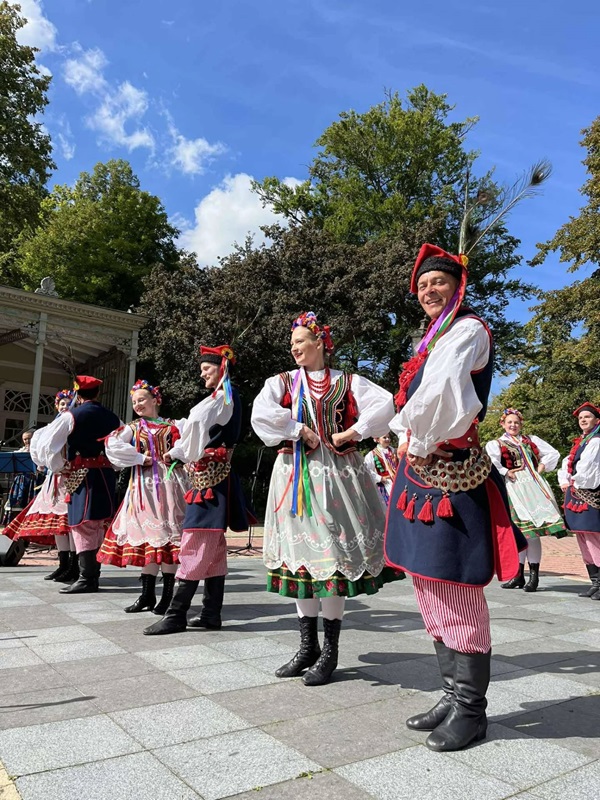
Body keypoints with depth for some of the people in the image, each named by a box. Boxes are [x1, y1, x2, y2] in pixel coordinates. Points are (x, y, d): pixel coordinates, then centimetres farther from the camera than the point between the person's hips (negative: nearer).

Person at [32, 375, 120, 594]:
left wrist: (60, 468, 4)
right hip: (106, 475, 5)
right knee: (98, 526, 11)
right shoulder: (112, 418, 8)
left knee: (83, 526, -3)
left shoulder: (70, 416, -5)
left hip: (80, 476, -5)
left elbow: (47, 446, -5)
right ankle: (94, 574, 17)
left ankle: (87, 578, -4)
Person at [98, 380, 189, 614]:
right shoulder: (132, 428, 11)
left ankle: (167, 595, 8)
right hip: (144, 486, 1)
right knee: (146, 536, 3)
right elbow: (112, 445, -6)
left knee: (169, 535, -2)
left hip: (170, 484, -1)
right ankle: (147, 595, 14)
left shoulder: (174, 426, 10)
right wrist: (140, 458, -10)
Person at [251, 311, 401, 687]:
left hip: (335, 474, -2)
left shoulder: (347, 382, 6)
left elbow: (384, 404, -8)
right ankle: (308, 647, 20)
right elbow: (261, 414, -7)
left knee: (333, 554, -3)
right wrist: (301, 431, -11)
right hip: (295, 477, 3)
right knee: (301, 556, 6)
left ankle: (330, 652, 11)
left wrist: (349, 433, -11)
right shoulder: (283, 382, 11)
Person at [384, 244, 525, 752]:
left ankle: (471, 709, 13)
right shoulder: (435, 338, 22)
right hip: (421, 469, 10)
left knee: (455, 589, -3)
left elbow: (441, 390, -22)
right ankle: (455, 695, 28)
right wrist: (406, 439, 6)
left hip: (449, 471, -10)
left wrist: (416, 442, -11)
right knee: (430, 585, 14)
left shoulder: (468, 329, -6)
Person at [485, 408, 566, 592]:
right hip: (514, 488, -2)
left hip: (534, 487, 2)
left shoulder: (531, 440, 17)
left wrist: (541, 468, 7)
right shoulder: (496, 444, 5)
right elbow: (489, 463, -13)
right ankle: (519, 575, 14)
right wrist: (505, 473, -10)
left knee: (533, 531, -4)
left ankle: (534, 575, 2)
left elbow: (553, 453, 19)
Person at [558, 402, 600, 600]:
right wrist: (564, 481, 2)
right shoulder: (579, 442, 19)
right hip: (575, 494, 9)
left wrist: (574, 481, -4)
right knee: (583, 541, 11)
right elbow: (567, 463, 19)